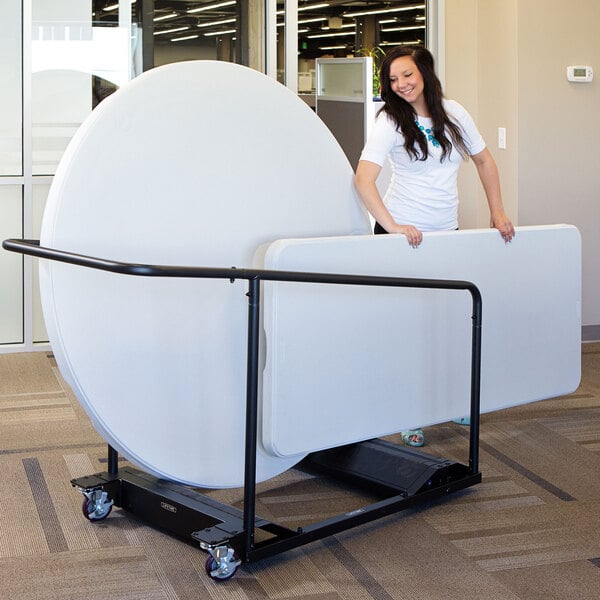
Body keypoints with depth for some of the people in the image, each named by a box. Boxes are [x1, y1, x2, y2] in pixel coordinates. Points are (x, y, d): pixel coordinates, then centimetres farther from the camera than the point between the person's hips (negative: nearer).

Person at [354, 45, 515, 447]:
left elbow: (484, 160, 14)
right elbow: (364, 179, -21)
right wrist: (392, 226, -31)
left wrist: (498, 212, 7)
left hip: (447, 232, 4)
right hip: (402, 233, -4)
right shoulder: (390, 122, -9)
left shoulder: (454, 114, 4)